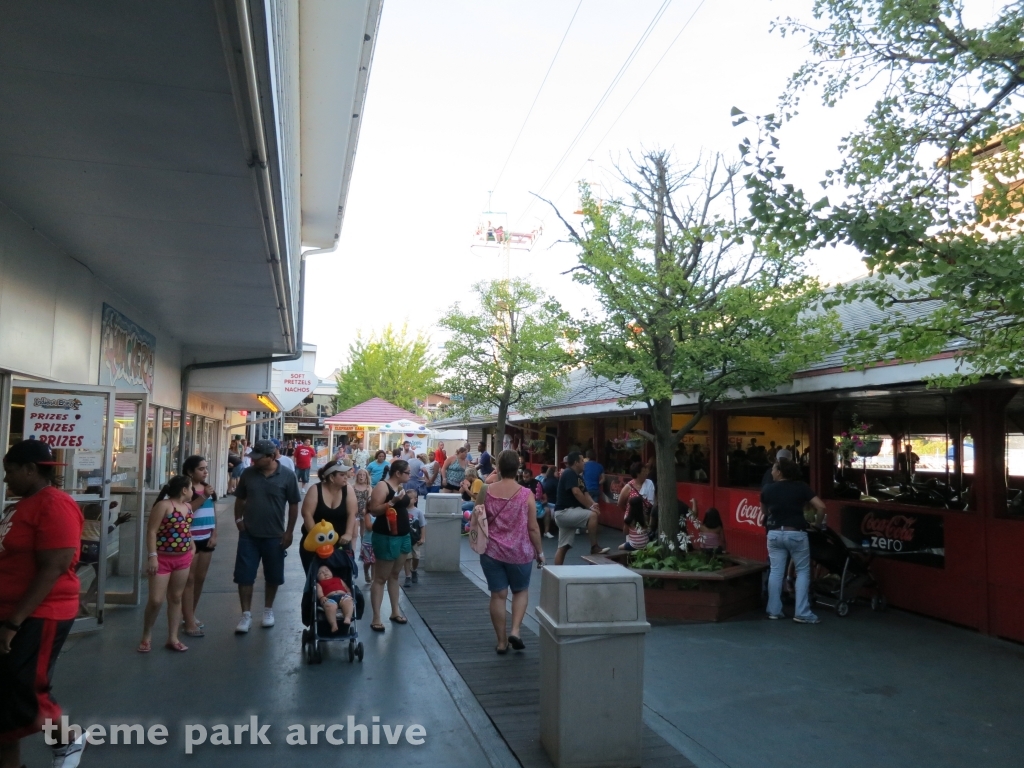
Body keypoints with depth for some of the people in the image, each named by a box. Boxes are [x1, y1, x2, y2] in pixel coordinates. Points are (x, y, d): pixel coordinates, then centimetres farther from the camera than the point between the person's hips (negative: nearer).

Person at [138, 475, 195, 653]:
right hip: (163, 559, -6)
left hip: (183, 559, 7)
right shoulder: (163, 505, -14)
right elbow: (151, 531, -16)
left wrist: (192, 549, 14)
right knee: (156, 600, -5)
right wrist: (152, 556, -21)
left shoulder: (188, 507, 8)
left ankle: (172, 638, 17)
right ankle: (146, 636, 17)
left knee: (176, 598, 11)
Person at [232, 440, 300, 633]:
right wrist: (238, 519, -3)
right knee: (244, 576, 2)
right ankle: (246, 615, 13)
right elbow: (240, 499, 11)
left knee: (273, 576, 11)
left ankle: (268, 610, 30)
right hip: (249, 535, 2)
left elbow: (293, 505, -3)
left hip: (274, 536, -2)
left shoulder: (287, 476, -9)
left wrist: (289, 532, -5)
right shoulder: (248, 474, -2)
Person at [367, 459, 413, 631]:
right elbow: (374, 510, -21)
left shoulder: (400, 486, 10)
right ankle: (376, 618, 2)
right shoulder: (382, 486, -14)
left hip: (403, 535, 8)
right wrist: (392, 502, -30)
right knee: (381, 578, -2)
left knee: (395, 575, 16)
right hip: (386, 537, -8)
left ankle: (395, 611, 25)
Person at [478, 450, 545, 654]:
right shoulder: (526, 495, -11)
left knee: (498, 595, 9)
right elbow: (533, 527, -8)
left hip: (491, 551, 2)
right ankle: (515, 630, 4)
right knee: (521, 591, 19)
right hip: (519, 552, -2)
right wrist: (539, 552, 3)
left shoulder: (486, 492, -4)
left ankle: (501, 641, 16)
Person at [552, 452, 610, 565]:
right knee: (592, 515, -24)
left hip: (566, 513, 10)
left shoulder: (579, 477, 17)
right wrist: (590, 507, -19)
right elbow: (576, 492, -22)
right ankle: (594, 547, -15)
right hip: (564, 512, -10)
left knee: (563, 547, 10)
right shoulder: (569, 473, -13)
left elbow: (585, 493, 8)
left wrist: (593, 504, -12)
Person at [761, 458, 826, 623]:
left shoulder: (767, 490, 2)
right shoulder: (801, 487, -4)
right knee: (802, 571, 8)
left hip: (775, 534, 2)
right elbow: (821, 506, -9)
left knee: (776, 572, 9)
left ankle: (774, 611, 13)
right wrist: (816, 521, 7)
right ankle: (802, 613, 4)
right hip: (796, 534, -2)